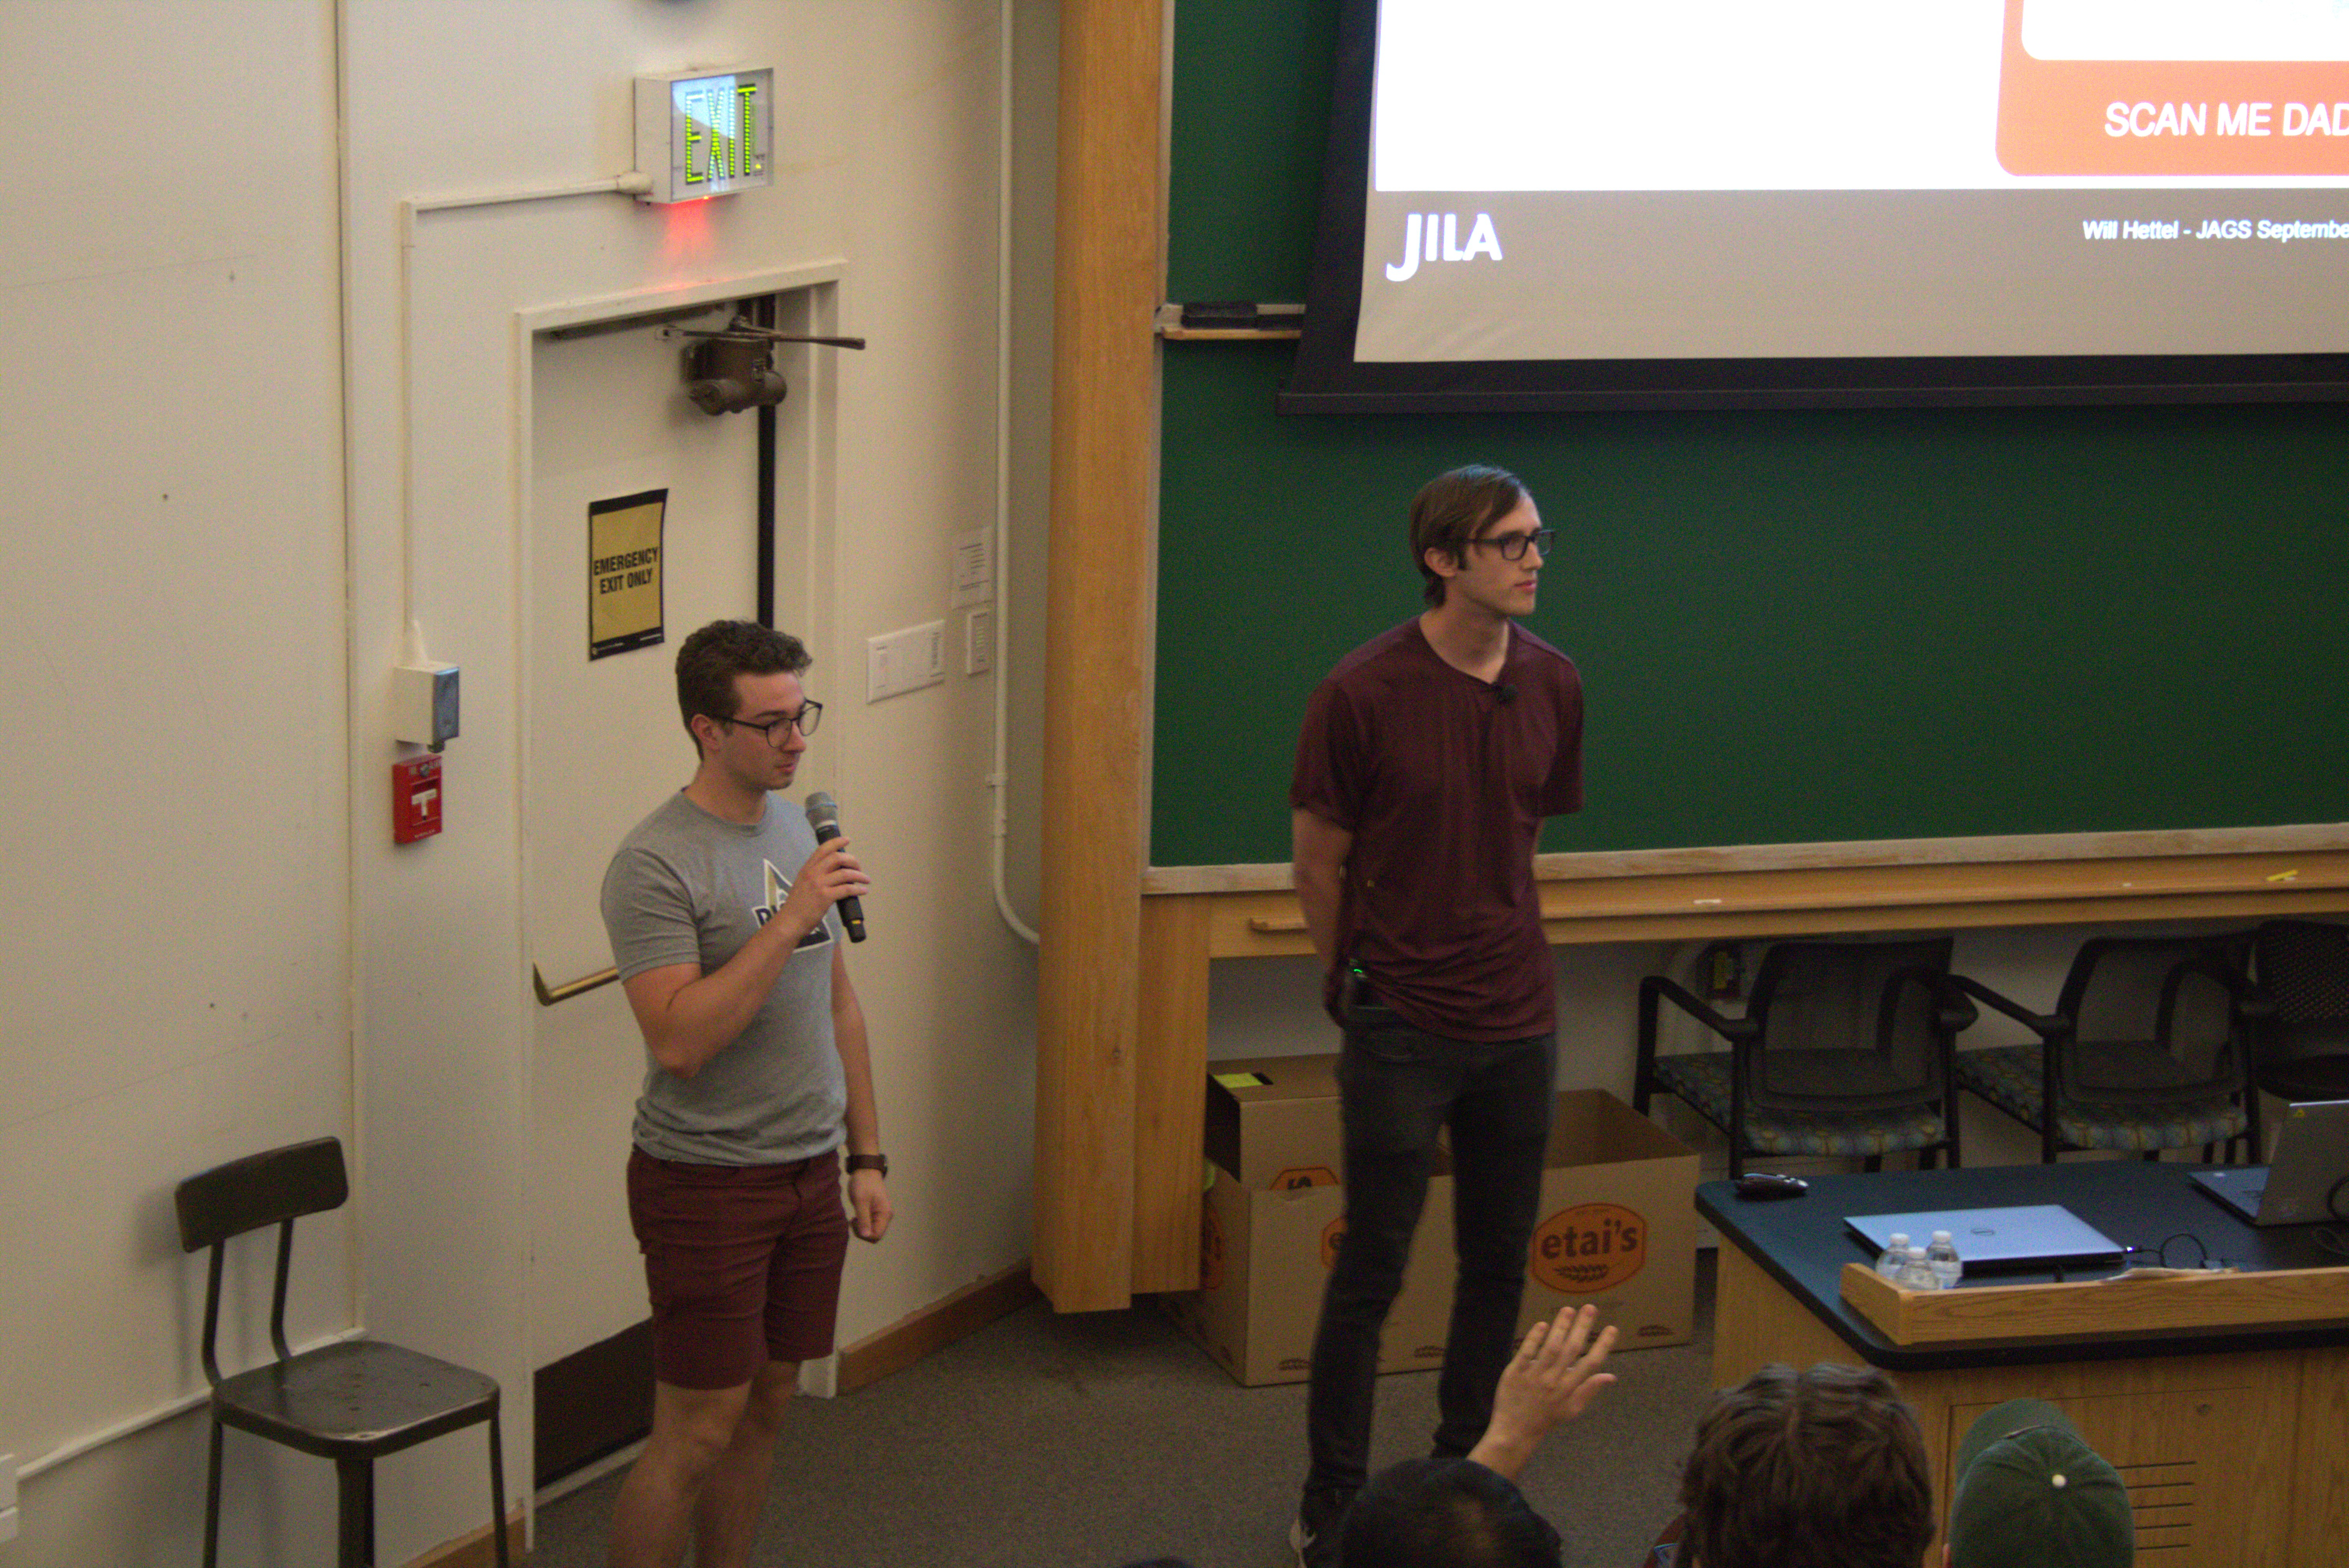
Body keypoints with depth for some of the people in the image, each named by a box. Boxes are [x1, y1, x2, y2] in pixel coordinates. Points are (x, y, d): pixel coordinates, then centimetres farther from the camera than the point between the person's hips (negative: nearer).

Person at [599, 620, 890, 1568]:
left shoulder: (799, 831, 10)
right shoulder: (656, 865, -16)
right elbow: (680, 1041, -26)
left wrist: (866, 1157, 14)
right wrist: (790, 919, -28)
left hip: (807, 1172, 8)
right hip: (706, 1180, -7)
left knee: (765, 1407, 13)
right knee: (696, 1434, -4)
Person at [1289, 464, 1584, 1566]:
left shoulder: (1552, 685, 2)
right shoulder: (1363, 693, -13)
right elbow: (1319, 863, -3)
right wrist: (1361, 981, 7)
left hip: (1520, 1019, 5)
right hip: (1402, 1029, -5)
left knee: (1499, 1266, 13)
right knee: (1371, 1272, 3)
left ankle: (1466, 1477, 30)